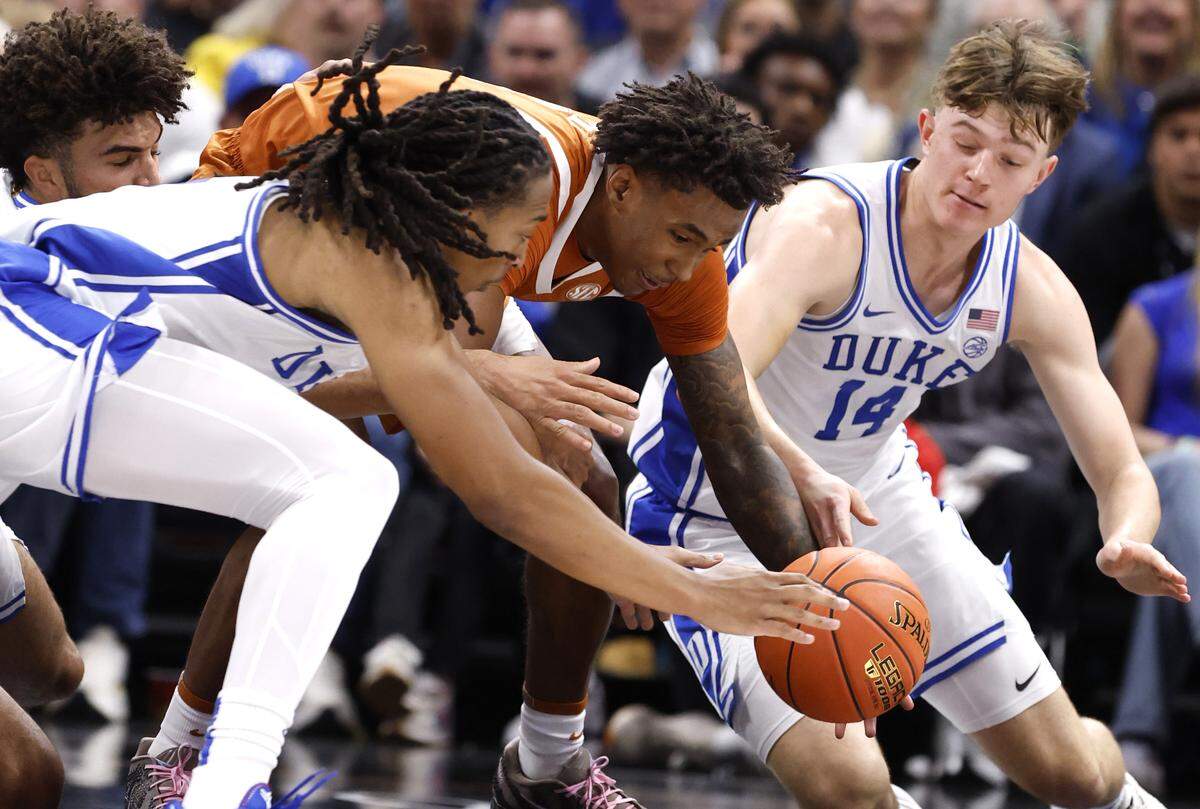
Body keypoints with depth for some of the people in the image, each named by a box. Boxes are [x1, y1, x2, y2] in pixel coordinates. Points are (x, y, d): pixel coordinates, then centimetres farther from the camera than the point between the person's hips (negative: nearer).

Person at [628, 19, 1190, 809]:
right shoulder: (823, 226, -31)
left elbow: (1124, 474, -7)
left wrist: (1126, 542, -32)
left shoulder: (1033, 290, -11)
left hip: (879, 493, 6)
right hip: (730, 516, -6)